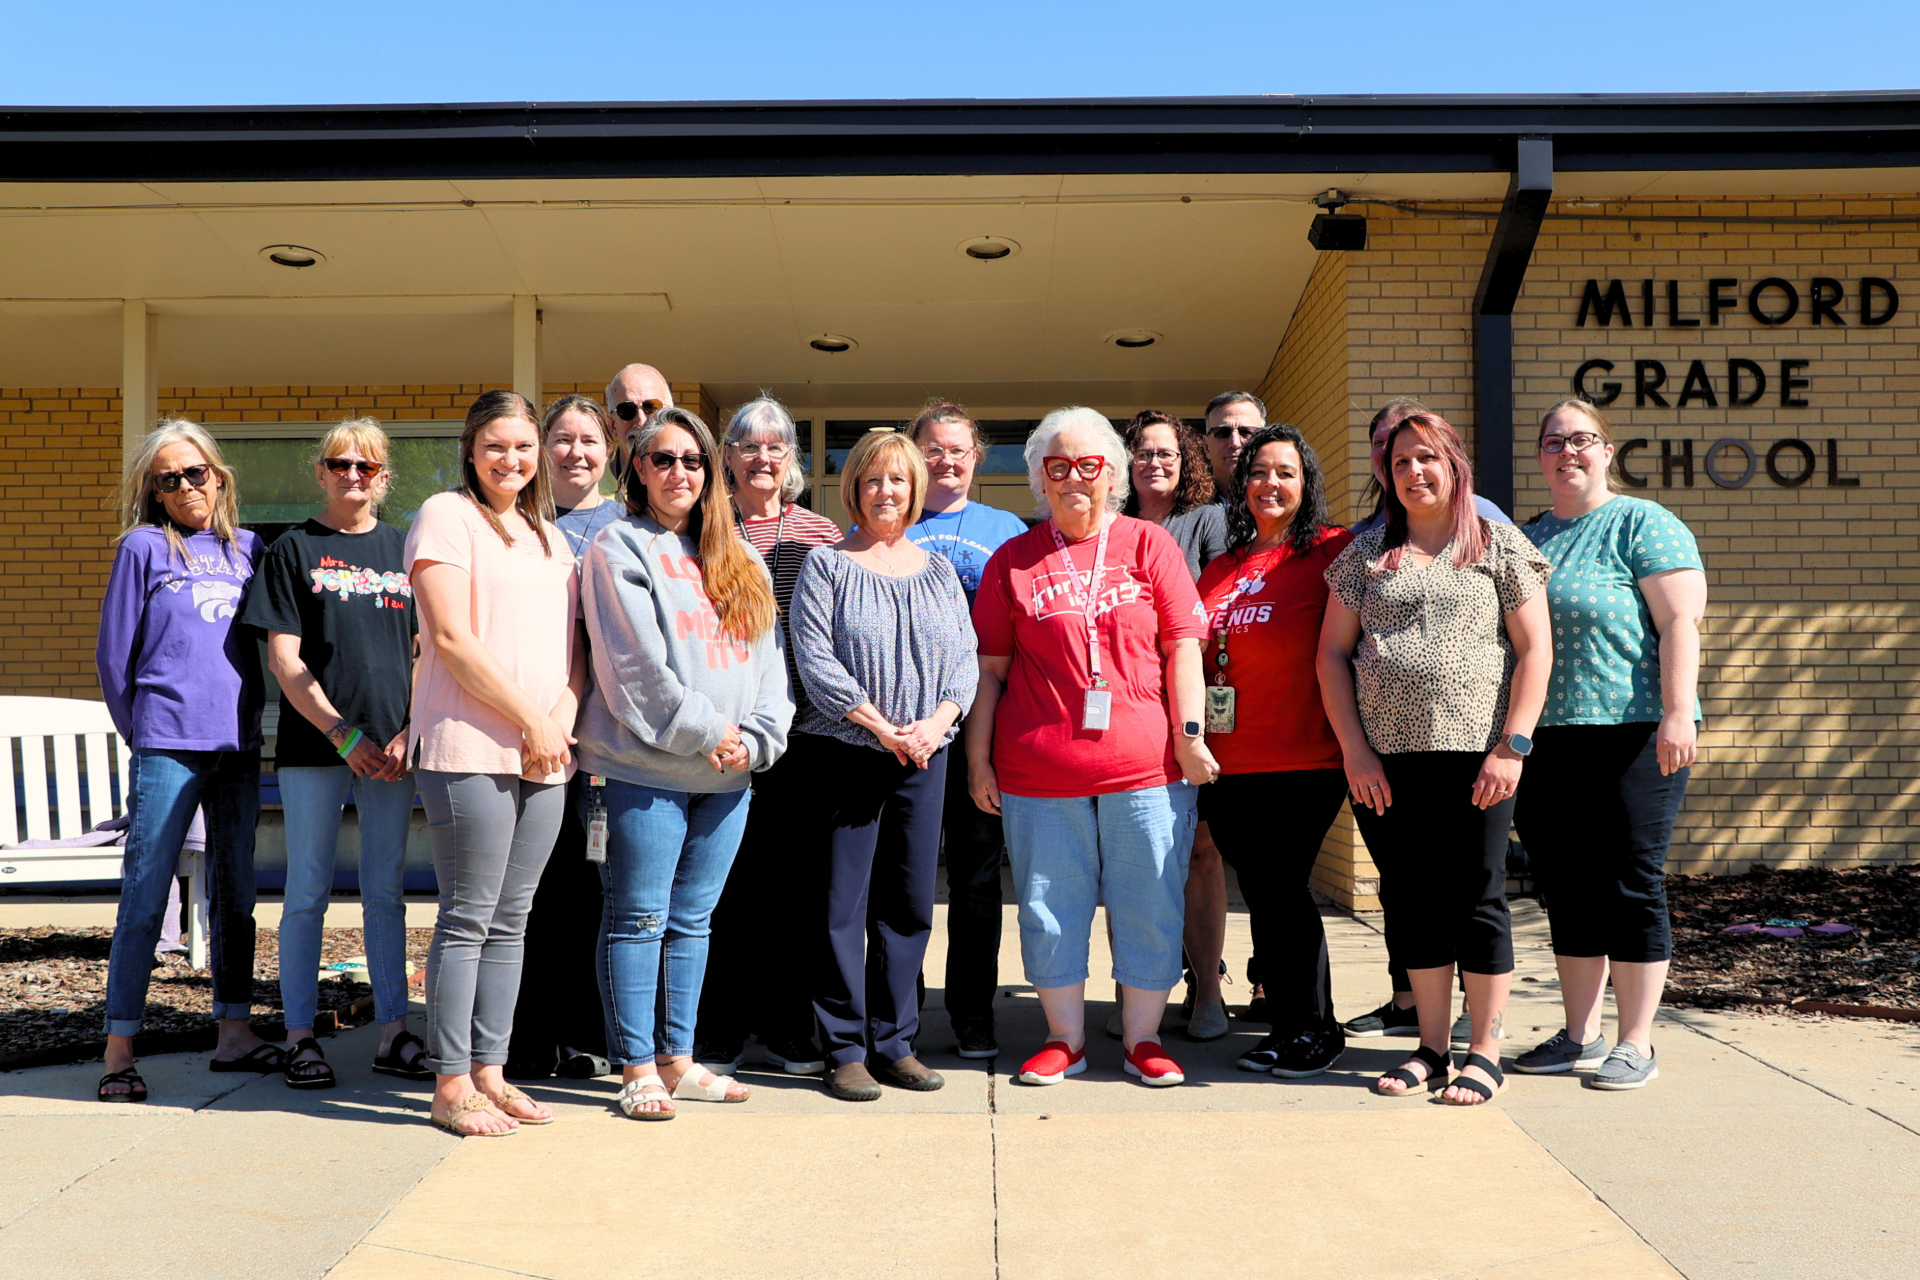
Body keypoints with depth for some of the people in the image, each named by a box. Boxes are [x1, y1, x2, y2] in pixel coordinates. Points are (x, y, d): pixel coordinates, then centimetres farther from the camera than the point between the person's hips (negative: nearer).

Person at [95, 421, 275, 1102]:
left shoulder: (248, 549, 12)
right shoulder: (144, 548, 1)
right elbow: (113, 655, 3)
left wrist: (247, 716, 13)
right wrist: (141, 733, 7)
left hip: (239, 746, 4)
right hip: (167, 749, -4)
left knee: (236, 893, 9)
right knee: (144, 899, -4)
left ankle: (234, 1032, 17)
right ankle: (119, 1050, 2)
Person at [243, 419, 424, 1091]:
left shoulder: (404, 550, 12)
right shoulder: (293, 549, 4)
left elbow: (428, 651, 10)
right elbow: (284, 659, -3)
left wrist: (410, 732, -4)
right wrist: (343, 733, -11)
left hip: (392, 747, 3)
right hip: (314, 745, -2)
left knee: (386, 892, 7)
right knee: (308, 891, 2)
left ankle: (393, 1033, 13)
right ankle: (300, 1036, 11)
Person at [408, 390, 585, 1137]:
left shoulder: (549, 537, 20)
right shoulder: (446, 516, 0)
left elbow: (574, 648, 18)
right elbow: (452, 639, -10)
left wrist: (562, 719, -1)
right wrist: (529, 719, -10)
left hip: (545, 756, 6)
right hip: (469, 747, -6)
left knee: (510, 921, 9)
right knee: (468, 919, -4)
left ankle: (489, 1072, 17)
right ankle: (450, 1085, 5)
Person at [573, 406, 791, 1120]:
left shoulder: (738, 559, 16)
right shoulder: (619, 550, -2)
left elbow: (767, 659, 10)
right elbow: (638, 666, -11)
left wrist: (753, 738, -5)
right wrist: (707, 731, -12)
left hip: (727, 772, 6)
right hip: (645, 767, -5)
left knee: (692, 920, 12)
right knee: (638, 919, 0)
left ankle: (677, 1059, 21)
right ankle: (637, 1069, 10)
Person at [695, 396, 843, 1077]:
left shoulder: (821, 534, 9)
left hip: (799, 727, 2)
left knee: (794, 876, 7)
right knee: (724, 876, 3)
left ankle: (786, 1026, 20)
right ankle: (719, 1028, 16)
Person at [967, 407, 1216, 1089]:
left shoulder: (1148, 544, 8)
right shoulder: (1013, 559, 9)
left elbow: (1183, 646, 4)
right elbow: (988, 667, 8)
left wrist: (1190, 734, -3)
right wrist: (979, 758, 4)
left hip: (1145, 765, 0)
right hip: (1039, 770, 1)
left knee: (1151, 904, 5)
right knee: (1050, 906, 7)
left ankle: (1143, 1037, 20)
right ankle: (1065, 1038, 22)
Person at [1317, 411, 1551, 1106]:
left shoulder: (1500, 547, 5)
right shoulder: (1366, 553, 13)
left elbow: (1534, 650, 0)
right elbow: (1333, 653, 10)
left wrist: (1511, 746, -9)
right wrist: (1354, 749, 0)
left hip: (1474, 754, -3)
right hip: (1384, 760, 3)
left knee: (1476, 900, 1)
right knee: (1410, 902, 8)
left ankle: (1485, 1051, 12)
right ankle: (1431, 1046, 19)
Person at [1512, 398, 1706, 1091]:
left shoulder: (1644, 524, -1)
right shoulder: (1528, 538, 17)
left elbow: (1680, 623, -10)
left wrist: (1678, 712, -20)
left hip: (1630, 734, -6)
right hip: (1546, 742, 6)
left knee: (1629, 885, -2)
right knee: (1567, 889, 10)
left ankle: (1635, 1044, 8)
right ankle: (1580, 1035, 21)